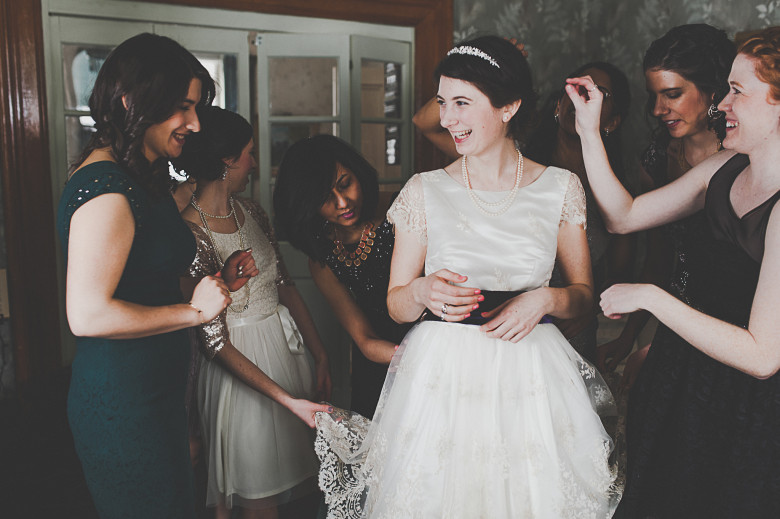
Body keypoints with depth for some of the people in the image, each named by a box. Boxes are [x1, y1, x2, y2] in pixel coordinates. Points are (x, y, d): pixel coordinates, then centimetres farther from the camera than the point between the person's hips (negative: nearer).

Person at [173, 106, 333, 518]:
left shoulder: (251, 212, 3)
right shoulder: (189, 234, -20)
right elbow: (215, 342, -20)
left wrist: (320, 355, 5)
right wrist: (286, 399, -22)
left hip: (285, 347, 7)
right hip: (239, 368, -7)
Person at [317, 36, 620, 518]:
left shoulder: (561, 188, 1)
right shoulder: (425, 191, -1)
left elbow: (584, 293, 8)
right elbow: (396, 305, 4)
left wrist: (544, 300, -13)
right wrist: (424, 291, -18)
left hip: (533, 380, 1)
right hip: (441, 379, 0)